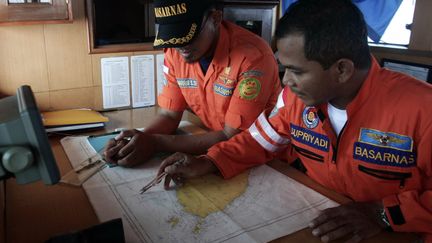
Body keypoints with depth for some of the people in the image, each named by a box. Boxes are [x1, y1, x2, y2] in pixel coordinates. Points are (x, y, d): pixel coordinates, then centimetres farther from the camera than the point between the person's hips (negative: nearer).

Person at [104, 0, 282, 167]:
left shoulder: (252, 56, -25)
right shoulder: (174, 52, -8)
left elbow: (233, 136, -23)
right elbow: (169, 115, -1)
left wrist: (156, 143, -27)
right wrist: (142, 140, -21)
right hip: (218, 144, 5)